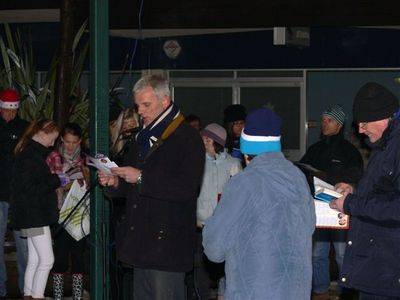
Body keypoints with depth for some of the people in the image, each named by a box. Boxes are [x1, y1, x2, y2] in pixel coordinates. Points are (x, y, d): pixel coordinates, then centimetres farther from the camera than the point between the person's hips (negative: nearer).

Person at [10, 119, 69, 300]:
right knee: (47, 260, -10)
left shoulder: (32, 152, 16)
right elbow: (30, 187, -20)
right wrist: (56, 181, -15)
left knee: (34, 260, 12)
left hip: (34, 215, 10)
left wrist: (56, 179, 9)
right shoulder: (30, 155, -16)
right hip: (34, 215, -10)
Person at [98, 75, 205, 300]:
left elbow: (186, 188, -20)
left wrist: (141, 178, -21)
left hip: (167, 242, -8)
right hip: (141, 242, 8)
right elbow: (131, 186, 27)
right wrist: (115, 183, 4)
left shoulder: (187, 138, -8)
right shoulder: (144, 138, 19)